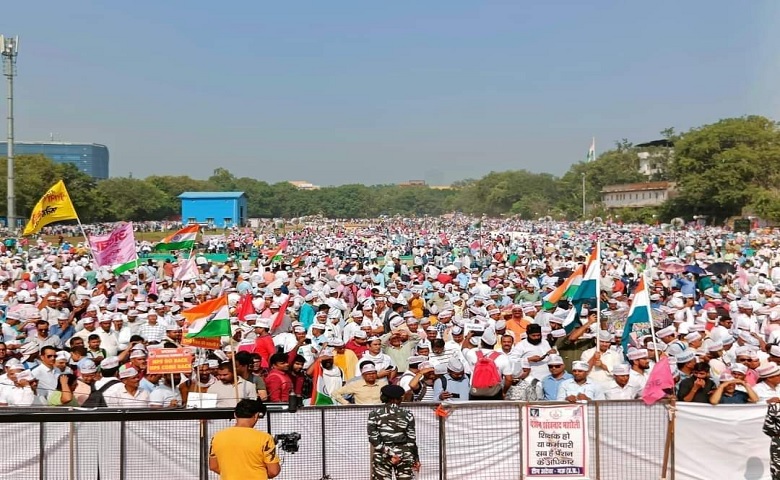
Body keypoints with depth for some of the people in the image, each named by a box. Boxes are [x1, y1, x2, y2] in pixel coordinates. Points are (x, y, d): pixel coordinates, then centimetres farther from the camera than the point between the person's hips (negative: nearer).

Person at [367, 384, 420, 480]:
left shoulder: (374, 414, -2)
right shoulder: (407, 415, -3)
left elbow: (373, 438, -10)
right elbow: (411, 440, -2)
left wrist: (388, 453, -10)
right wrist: (416, 458, 8)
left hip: (382, 456, 0)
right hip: (404, 454, 0)